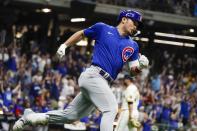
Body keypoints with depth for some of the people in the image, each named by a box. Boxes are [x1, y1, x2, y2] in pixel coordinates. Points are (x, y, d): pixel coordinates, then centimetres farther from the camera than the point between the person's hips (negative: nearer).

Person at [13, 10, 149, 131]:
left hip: (104, 84, 6)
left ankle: (30, 116, 22)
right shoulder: (103, 29, 5)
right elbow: (81, 34, 19)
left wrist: (140, 65, -10)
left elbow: (134, 69, 12)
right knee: (111, 108, -25)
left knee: (70, 115, 9)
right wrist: (64, 45, 11)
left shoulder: (132, 45, 17)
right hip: (93, 75, -6)